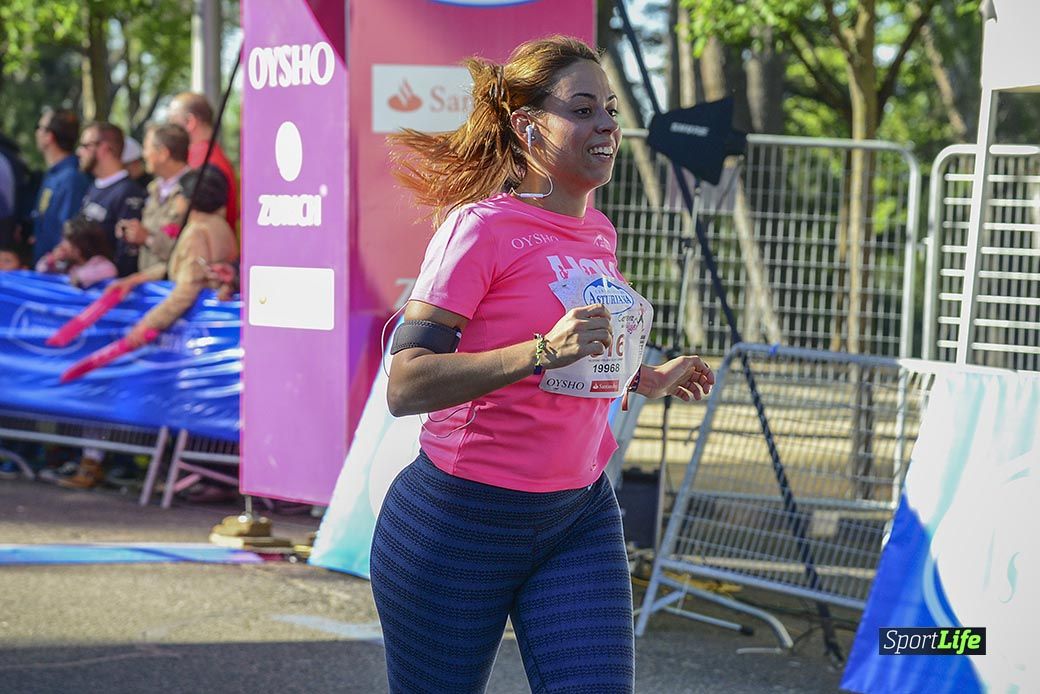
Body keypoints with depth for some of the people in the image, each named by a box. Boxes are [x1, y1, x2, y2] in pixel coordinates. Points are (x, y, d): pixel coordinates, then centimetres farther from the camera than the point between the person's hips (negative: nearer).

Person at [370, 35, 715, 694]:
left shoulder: (599, 233, 9)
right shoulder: (480, 227, -13)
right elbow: (406, 385, -23)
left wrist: (645, 380, 18)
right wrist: (543, 352, -31)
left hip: (581, 516, 6)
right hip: (461, 522, -6)